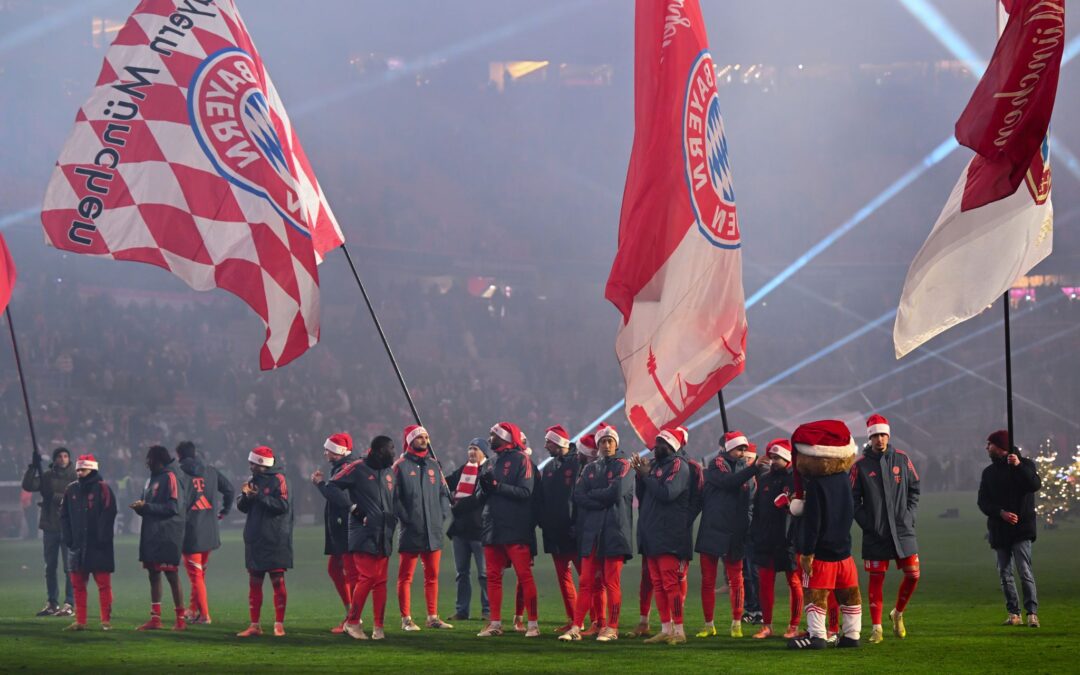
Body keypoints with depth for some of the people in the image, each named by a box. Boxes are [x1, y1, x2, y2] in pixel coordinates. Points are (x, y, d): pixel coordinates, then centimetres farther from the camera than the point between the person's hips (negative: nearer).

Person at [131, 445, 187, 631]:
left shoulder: (170, 478, -10)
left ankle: (180, 619, -1)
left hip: (167, 537, -9)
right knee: (153, 576, 9)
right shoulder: (152, 479, 17)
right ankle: (155, 618, 12)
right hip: (151, 537, 9)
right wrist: (140, 507, -2)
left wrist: (146, 507, -17)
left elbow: (173, 507, -17)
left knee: (172, 576, -5)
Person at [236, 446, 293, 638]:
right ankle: (254, 625, 11)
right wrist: (246, 495, -9)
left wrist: (260, 496, -20)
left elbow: (283, 505, -17)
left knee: (278, 581, -2)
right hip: (255, 540, 7)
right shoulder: (253, 480, 13)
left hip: (275, 541, -7)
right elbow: (242, 507, 11)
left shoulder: (278, 480, -7)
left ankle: (279, 624, 1)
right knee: (254, 583, 7)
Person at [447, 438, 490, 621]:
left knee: (484, 573, -3)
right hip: (460, 528, 7)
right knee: (461, 572, 10)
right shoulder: (463, 469, 15)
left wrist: (459, 505, -12)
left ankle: (488, 611, 2)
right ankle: (461, 610, 14)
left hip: (478, 528, -7)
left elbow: (481, 497, -16)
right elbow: (447, 484, 16)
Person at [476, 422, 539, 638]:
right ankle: (495, 623, 12)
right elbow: (482, 497, 19)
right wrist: (484, 488, -4)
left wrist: (497, 486, -18)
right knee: (493, 577, 6)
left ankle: (533, 623, -6)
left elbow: (525, 492, -15)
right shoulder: (491, 463, 18)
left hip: (515, 529, -7)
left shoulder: (520, 460, -4)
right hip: (492, 528, 7)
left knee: (524, 575, -8)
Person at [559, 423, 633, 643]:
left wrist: (592, 495, 0)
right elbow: (578, 497, 4)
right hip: (591, 532, 4)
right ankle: (576, 627, -1)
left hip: (614, 531, -4)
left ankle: (612, 628, 4)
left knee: (612, 582, -3)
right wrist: (603, 500, -9)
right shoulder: (590, 470, 17)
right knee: (586, 582, 1)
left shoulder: (624, 466, 2)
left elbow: (616, 493, -12)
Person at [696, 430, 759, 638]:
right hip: (711, 531, -2)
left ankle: (737, 624, 10)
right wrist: (753, 468, -30)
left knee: (736, 580, 3)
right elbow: (728, 481, -23)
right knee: (708, 580, 4)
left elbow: (751, 496, 1)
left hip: (735, 533, 2)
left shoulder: (746, 467, 8)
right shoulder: (715, 466, -2)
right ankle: (709, 625, 13)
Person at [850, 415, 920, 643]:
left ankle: (898, 613, 23)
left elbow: (914, 489, 12)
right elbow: (854, 499, 0)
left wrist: (908, 515, 1)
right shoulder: (860, 466, -2)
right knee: (876, 579, -1)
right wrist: (866, 523, -9)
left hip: (903, 530, 2)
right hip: (875, 534, -2)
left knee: (913, 574, -1)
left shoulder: (902, 459, 5)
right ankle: (876, 628, 4)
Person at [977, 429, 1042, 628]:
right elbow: (983, 502, 5)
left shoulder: (1024, 464, 3)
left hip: (1021, 529, -5)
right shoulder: (989, 472, 14)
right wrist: (1001, 513, -13)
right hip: (999, 529, 5)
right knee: (1005, 573, 3)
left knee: (1025, 571, -14)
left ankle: (1032, 612, -14)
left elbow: (1035, 485, -16)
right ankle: (1013, 613, 8)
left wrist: (1019, 466, -26)